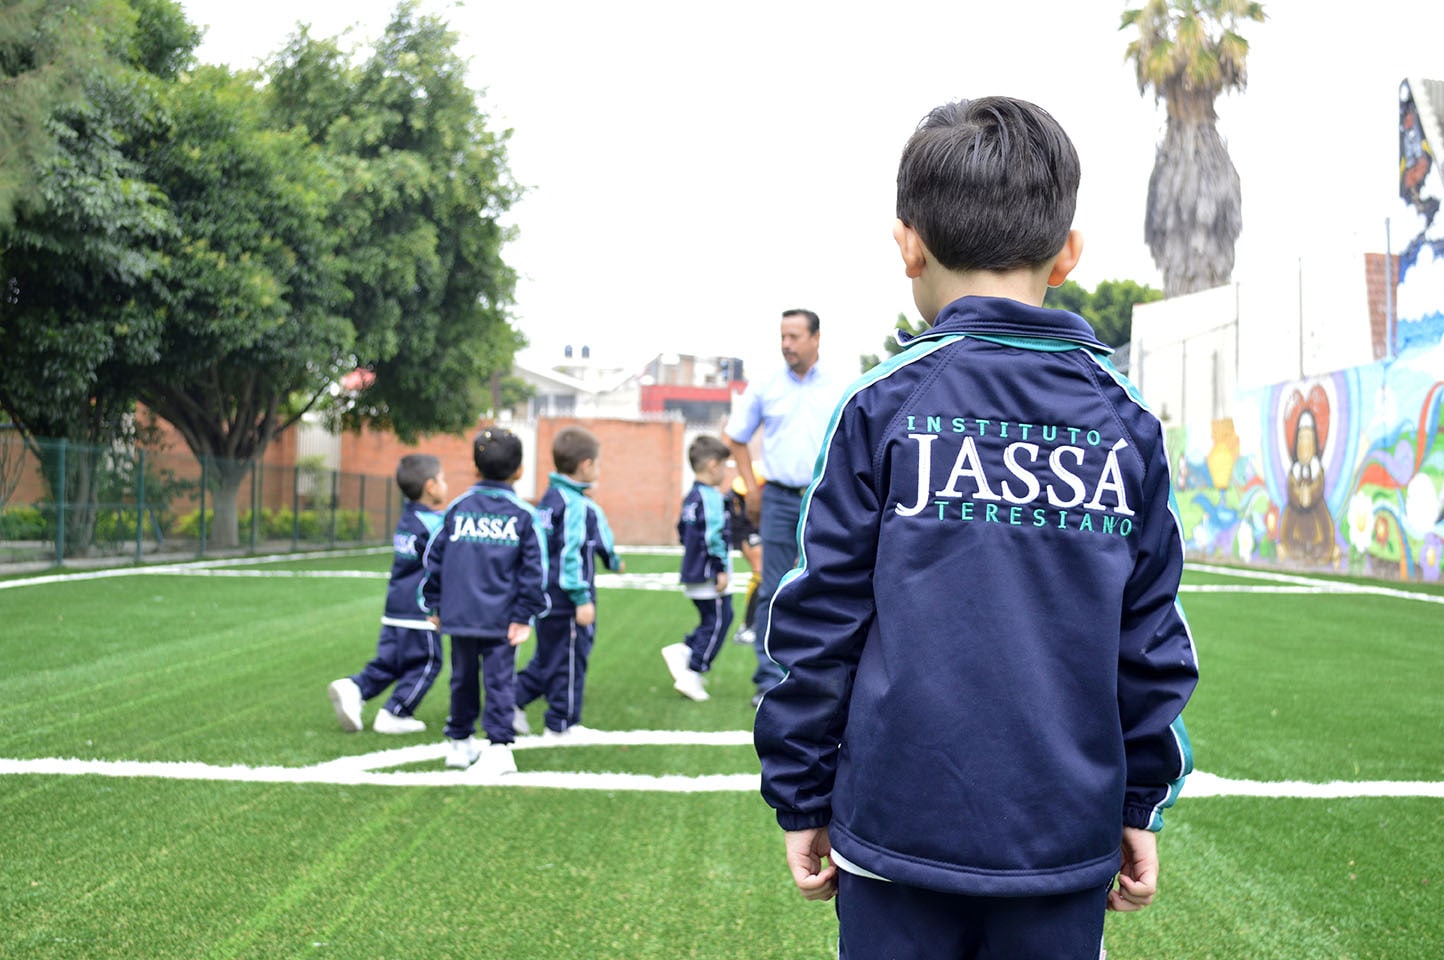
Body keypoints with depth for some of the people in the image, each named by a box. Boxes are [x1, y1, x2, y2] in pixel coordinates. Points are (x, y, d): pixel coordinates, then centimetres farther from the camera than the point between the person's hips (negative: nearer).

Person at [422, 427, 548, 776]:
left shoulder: (457, 508, 6)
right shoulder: (523, 514, -1)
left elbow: (435, 557, 9)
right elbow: (534, 568, -5)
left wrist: (435, 605, 17)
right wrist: (524, 616, -1)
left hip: (459, 614, 3)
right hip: (502, 617, -3)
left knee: (463, 678, 16)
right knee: (500, 679, -1)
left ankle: (459, 741, 26)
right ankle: (499, 745, -9)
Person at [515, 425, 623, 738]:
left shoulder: (549, 498, 12)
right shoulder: (577, 506, -18)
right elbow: (570, 554, -24)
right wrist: (582, 599, -22)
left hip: (545, 595, 9)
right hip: (567, 603, -9)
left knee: (548, 656, 20)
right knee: (570, 660, 3)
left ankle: (514, 699, 14)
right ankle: (562, 724, 12)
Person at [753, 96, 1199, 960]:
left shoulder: (884, 408, -7)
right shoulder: (1127, 422, 2)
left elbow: (821, 621, -5)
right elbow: (1155, 640, 7)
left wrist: (801, 797, 5)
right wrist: (1141, 806, 17)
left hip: (904, 818, -2)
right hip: (1068, 838, 3)